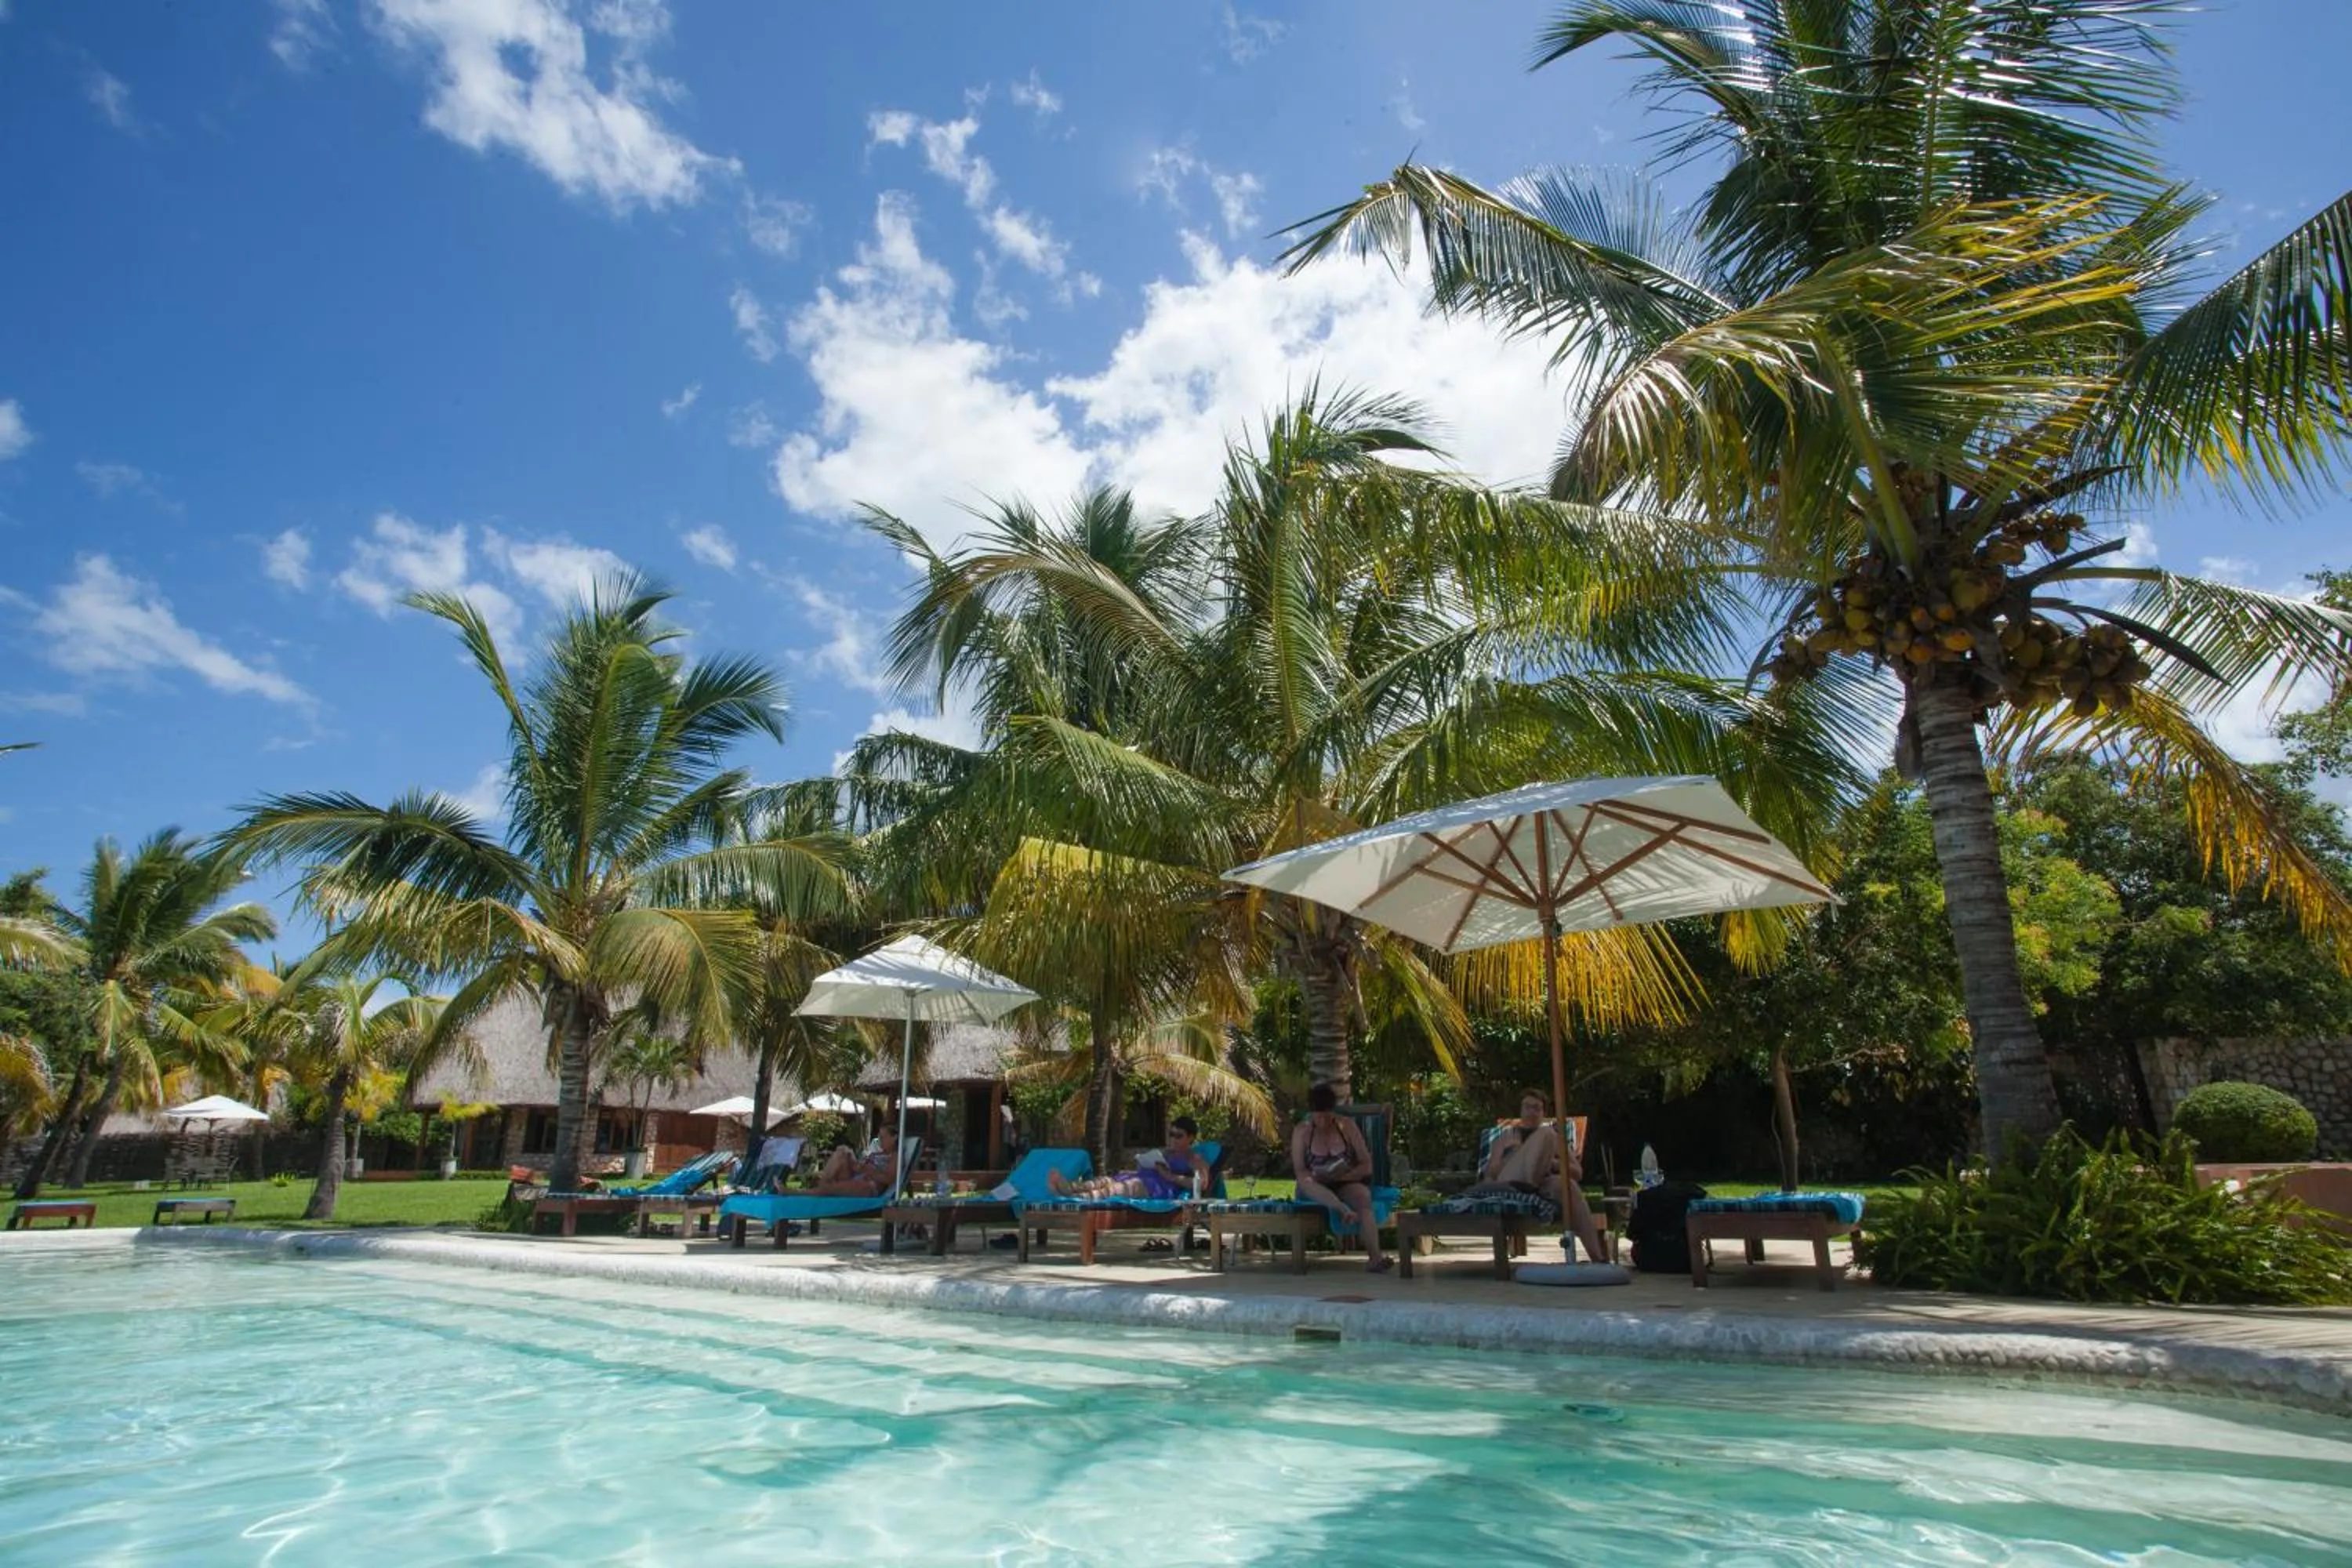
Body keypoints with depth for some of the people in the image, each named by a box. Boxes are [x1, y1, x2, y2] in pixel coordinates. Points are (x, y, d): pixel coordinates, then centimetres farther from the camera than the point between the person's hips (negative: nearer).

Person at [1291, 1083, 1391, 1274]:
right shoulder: (1301, 1132, -3)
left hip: (1347, 1184, 0)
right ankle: (1344, 1209, -56)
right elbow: (1299, 1172, -8)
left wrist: (1341, 1176, -17)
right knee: (1308, 1184, -34)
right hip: (1316, 1189, 0)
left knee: (1362, 1195, -33)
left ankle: (1375, 1256, -49)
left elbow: (1367, 1165, -3)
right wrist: (1316, 1176, -29)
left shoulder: (1347, 1126, -1)